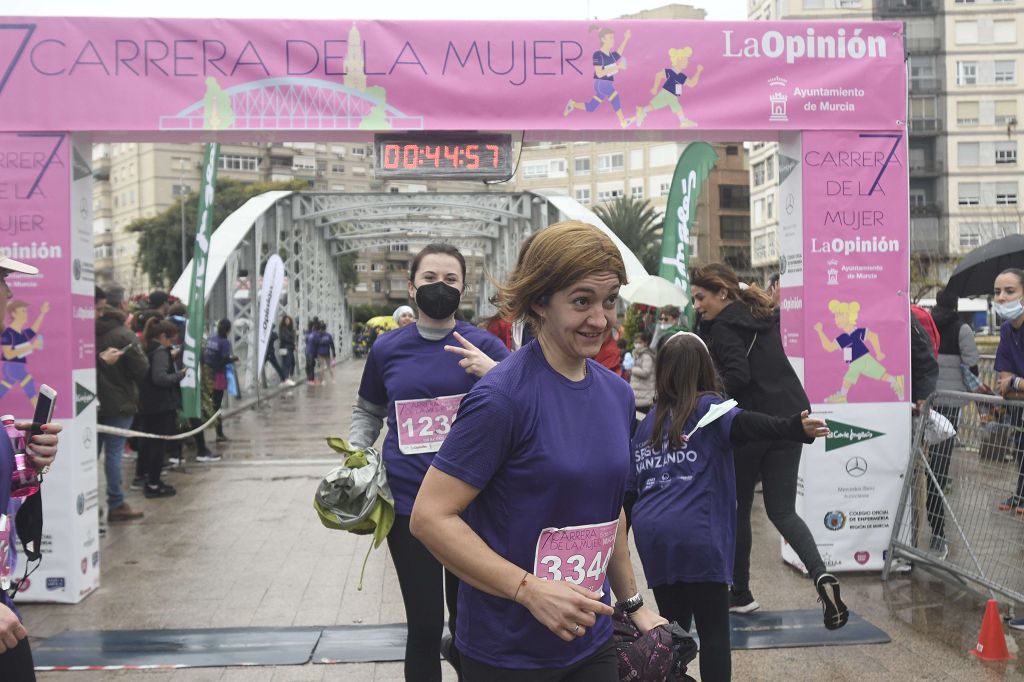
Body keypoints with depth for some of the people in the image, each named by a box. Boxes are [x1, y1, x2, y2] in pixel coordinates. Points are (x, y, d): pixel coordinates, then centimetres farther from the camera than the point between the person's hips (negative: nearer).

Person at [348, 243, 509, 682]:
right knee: (424, 624, 9)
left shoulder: (484, 346, -1)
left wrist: (495, 373, -24)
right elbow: (368, 411, 19)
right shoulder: (387, 348, 4)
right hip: (407, 505, 1)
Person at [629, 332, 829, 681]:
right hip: (695, 535, -5)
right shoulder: (709, 408, 3)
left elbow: (628, 488, 17)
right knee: (714, 631, 2)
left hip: (652, 535, 5)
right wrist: (795, 427, -35)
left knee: (673, 626, 16)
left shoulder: (647, 423, 17)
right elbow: (747, 424, -19)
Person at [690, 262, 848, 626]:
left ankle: (740, 593, 20)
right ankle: (820, 575, -15)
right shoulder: (763, 318, 15)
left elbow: (737, 377, -22)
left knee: (737, 508, 11)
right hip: (790, 417, 7)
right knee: (782, 511, 8)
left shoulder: (724, 327, -10)